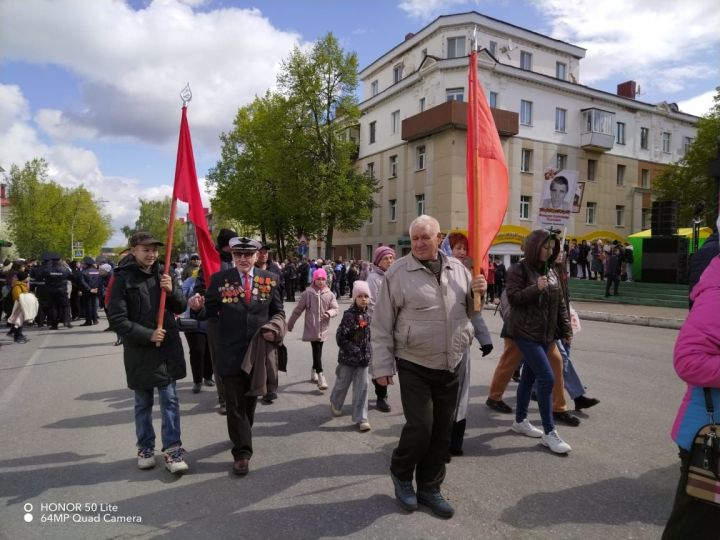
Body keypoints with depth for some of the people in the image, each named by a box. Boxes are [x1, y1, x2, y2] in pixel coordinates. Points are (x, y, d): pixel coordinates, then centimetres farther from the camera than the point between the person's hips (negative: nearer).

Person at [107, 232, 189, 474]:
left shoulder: (162, 274, 5)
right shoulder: (122, 278, -8)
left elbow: (181, 307, 9)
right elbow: (117, 319, -11)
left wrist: (171, 291, -10)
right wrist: (147, 335, -18)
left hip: (168, 347, 3)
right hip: (139, 350, -3)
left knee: (170, 399, 3)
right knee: (143, 402, 13)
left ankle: (172, 448, 11)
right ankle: (145, 447, 29)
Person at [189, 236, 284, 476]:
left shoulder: (270, 279, 0)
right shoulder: (219, 279, -5)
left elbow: (278, 312, 7)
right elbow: (210, 312, -2)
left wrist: (274, 328, -12)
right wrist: (199, 307, -24)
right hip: (230, 353, -2)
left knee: (250, 400, 19)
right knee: (235, 403, 2)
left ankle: (242, 435, 44)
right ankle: (242, 452, 15)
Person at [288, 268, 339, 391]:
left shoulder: (330, 294, 2)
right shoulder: (308, 293, -4)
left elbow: (335, 309, 1)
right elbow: (298, 310, 2)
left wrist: (329, 313, -22)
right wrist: (290, 324, 8)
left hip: (323, 328, 3)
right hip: (311, 328, -3)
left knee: (318, 351, 15)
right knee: (316, 351, -11)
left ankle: (314, 371, 36)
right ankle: (320, 377, -13)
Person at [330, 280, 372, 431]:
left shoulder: (367, 315, 4)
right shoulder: (349, 315, -16)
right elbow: (340, 337, -17)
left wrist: (368, 351, 8)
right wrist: (354, 350, -17)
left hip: (363, 358, 5)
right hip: (348, 357, -5)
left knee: (362, 388, 5)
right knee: (342, 384, 15)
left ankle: (360, 418, 14)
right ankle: (335, 405, 42)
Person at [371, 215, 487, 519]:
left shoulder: (457, 269, 6)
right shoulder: (397, 272, -8)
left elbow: (469, 312, 17)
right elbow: (382, 324, -6)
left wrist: (478, 294, -4)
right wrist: (382, 366, -8)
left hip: (451, 367, 5)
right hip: (414, 367, -4)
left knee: (442, 431, 12)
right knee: (420, 427, -5)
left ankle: (429, 487, 32)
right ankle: (400, 473, 26)